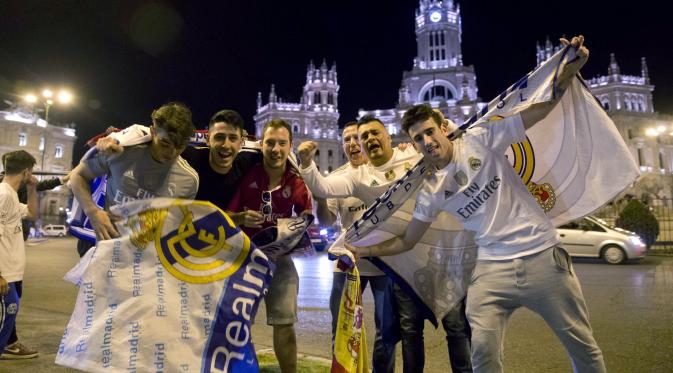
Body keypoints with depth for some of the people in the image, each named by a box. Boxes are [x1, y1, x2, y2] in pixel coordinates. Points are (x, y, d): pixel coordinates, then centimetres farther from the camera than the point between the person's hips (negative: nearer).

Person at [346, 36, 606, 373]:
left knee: (582, 346, 10)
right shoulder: (430, 191, 4)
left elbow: (541, 108, -3)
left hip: (542, 254, -1)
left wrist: (572, 67, -15)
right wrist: (362, 251, 3)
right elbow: (406, 241, 9)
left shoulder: (479, 141, -4)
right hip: (492, 267, 2)